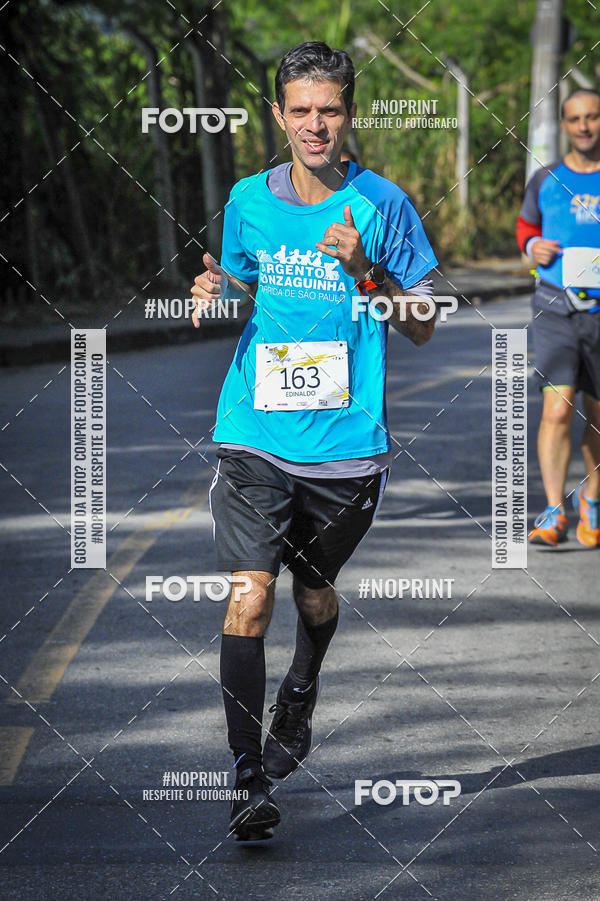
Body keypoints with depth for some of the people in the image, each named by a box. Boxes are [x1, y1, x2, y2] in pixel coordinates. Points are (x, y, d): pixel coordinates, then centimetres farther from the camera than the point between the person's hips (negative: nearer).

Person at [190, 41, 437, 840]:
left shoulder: (382, 205, -2)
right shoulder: (249, 200, 5)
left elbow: (422, 326, 1)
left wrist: (367, 270, -16)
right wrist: (213, 294, -2)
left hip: (347, 444, 0)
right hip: (255, 437, 0)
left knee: (314, 595, 16)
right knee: (250, 596, -13)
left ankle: (297, 705, 47)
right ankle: (250, 779, -11)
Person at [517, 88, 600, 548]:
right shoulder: (546, 180, 6)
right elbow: (526, 226, 23)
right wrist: (534, 247, 0)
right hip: (556, 310, 0)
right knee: (557, 410, -15)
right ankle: (554, 514, -16)